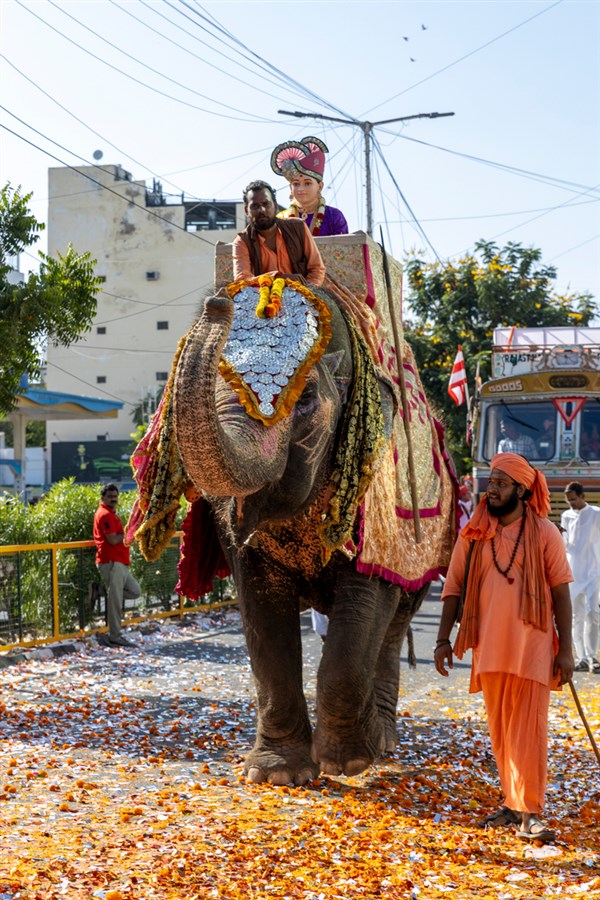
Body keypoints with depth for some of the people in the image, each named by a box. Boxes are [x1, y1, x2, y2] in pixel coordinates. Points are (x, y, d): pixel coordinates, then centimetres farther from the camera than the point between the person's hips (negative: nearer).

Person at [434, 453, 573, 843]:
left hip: (532, 646, -3)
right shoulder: (473, 534, 6)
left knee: (529, 730, -6)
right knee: (500, 731, 11)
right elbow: (454, 587, 8)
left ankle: (531, 814, -4)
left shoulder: (545, 533, 0)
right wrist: (443, 638, 1)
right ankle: (513, 804, 24)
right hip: (490, 647, 3)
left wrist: (566, 649, -5)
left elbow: (561, 592, 0)